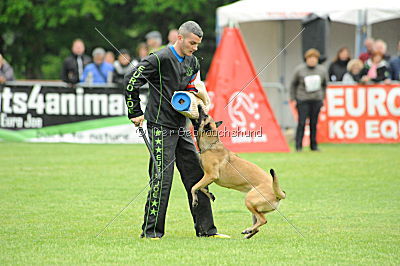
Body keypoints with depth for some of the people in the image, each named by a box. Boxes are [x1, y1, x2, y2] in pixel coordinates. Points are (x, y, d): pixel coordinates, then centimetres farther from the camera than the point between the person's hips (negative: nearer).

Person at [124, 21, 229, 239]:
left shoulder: (192, 62, 12)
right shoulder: (160, 59, -13)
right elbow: (131, 80, -13)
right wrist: (135, 113, -10)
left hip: (181, 127, 8)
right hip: (161, 127, -8)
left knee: (196, 176, 8)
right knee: (161, 178, -9)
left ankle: (205, 228, 14)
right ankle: (151, 230, -1)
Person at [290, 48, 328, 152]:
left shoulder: (322, 70, 5)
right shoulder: (299, 69, -2)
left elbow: (325, 85, 18)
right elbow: (293, 84, 6)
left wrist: (323, 97, 12)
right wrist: (293, 99, 2)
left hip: (316, 100, 2)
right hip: (302, 100, -2)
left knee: (314, 123, 5)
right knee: (301, 123, -8)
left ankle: (314, 146, 13)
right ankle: (298, 146, -3)